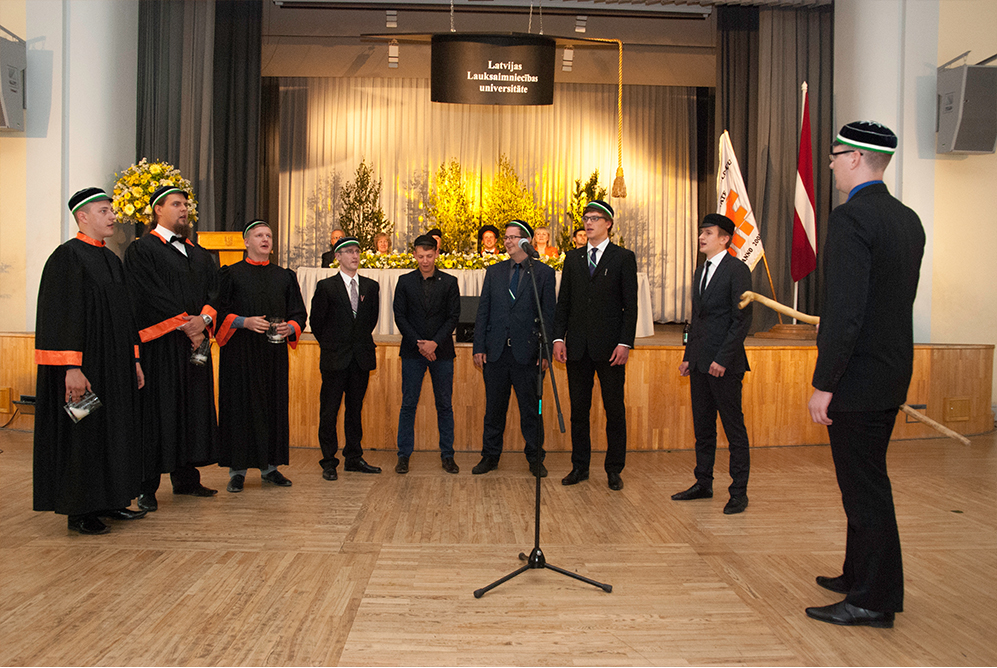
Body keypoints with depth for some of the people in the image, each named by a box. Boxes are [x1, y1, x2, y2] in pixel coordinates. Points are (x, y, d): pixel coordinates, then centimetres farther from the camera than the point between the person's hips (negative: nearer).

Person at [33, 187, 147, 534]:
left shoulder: (111, 259, 14)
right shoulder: (67, 256, -10)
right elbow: (62, 315, -17)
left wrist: (133, 359, 15)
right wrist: (72, 368, -23)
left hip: (114, 365, 8)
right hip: (83, 365, -8)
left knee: (112, 430, 12)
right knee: (81, 434, -1)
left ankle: (106, 502, 23)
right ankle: (78, 511, 10)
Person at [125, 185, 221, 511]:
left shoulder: (199, 254, 18)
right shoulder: (141, 250, -2)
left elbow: (214, 291, 9)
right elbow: (152, 296, -12)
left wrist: (204, 319, -10)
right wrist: (184, 325, -15)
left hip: (195, 342, 6)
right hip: (160, 346, -6)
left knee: (192, 408, 9)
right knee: (156, 410, -4)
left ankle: (186, 478, 19)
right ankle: (146, 487, 3)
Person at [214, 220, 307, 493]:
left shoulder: (285, 277, 12)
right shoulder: (230, 274, 4)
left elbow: (298, 314, 11)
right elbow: (218, 311, -2)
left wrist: (290, 328, -10)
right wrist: (244, 322, -17)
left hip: (274, 354, 3)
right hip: (240, 353, -3)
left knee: (274, 406, 4)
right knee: (240, 406, -2)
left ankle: (270, 466, 13)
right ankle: (237, 469, 6)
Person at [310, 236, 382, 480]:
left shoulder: (371, 286, 8)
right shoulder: (326, 286, -2)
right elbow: (316, 321, 3)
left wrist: (362, 340, 13)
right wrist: (329, 345, 7)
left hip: (362, 357, 3)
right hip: (335, 359, -3)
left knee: (355, 409, 11)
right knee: (329, 411, 0)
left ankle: (354, 458, 20)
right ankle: (329, 462, 10)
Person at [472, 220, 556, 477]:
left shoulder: (544, 273, 2)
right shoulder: (494, 272, 10)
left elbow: (548, 315, 0)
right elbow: (483, 312, 9)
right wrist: (479, 347, 2)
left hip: (527, 352, -3)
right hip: (496, 351, 3)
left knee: (530, 408, 4)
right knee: (494, 407, 10)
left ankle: (535, 458, 17)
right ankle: (490, 456, 22)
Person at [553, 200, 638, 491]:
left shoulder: (623, 258, 2)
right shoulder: (572, 258, 13)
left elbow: (631, 305, -2)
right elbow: (564, 301, 11)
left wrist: (625, 342, -11)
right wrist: (558, 337, 1)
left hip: (610, 346, -3)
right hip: (578, 346, 3)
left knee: (615, 410, 3)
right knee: (578, 409, 9)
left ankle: (614, 470, 15)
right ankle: (580, 466, 20)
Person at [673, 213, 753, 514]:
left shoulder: (737, 270, -8)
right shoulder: (701, 272, 17)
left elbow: (742, 320, -14)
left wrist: (722, 359, -18)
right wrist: (688, 356, 13)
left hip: (725, 364, -8)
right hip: (699, 363, 8)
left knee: (734, 429, 0)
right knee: (702, 427, 13)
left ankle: (739, 492, 9)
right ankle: (703, 484, 23)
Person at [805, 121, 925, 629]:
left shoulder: (850, 218, -18)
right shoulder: (908, 220, 11)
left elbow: (845, 313, -24)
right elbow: (897, 304, 16)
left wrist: (823, 384, -18)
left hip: (858, 377, -10)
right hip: (893, 373, 10)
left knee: (865, 487, 1)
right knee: (865, 482, 20)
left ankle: (875, 601, 14)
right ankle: (859, 575, 34)